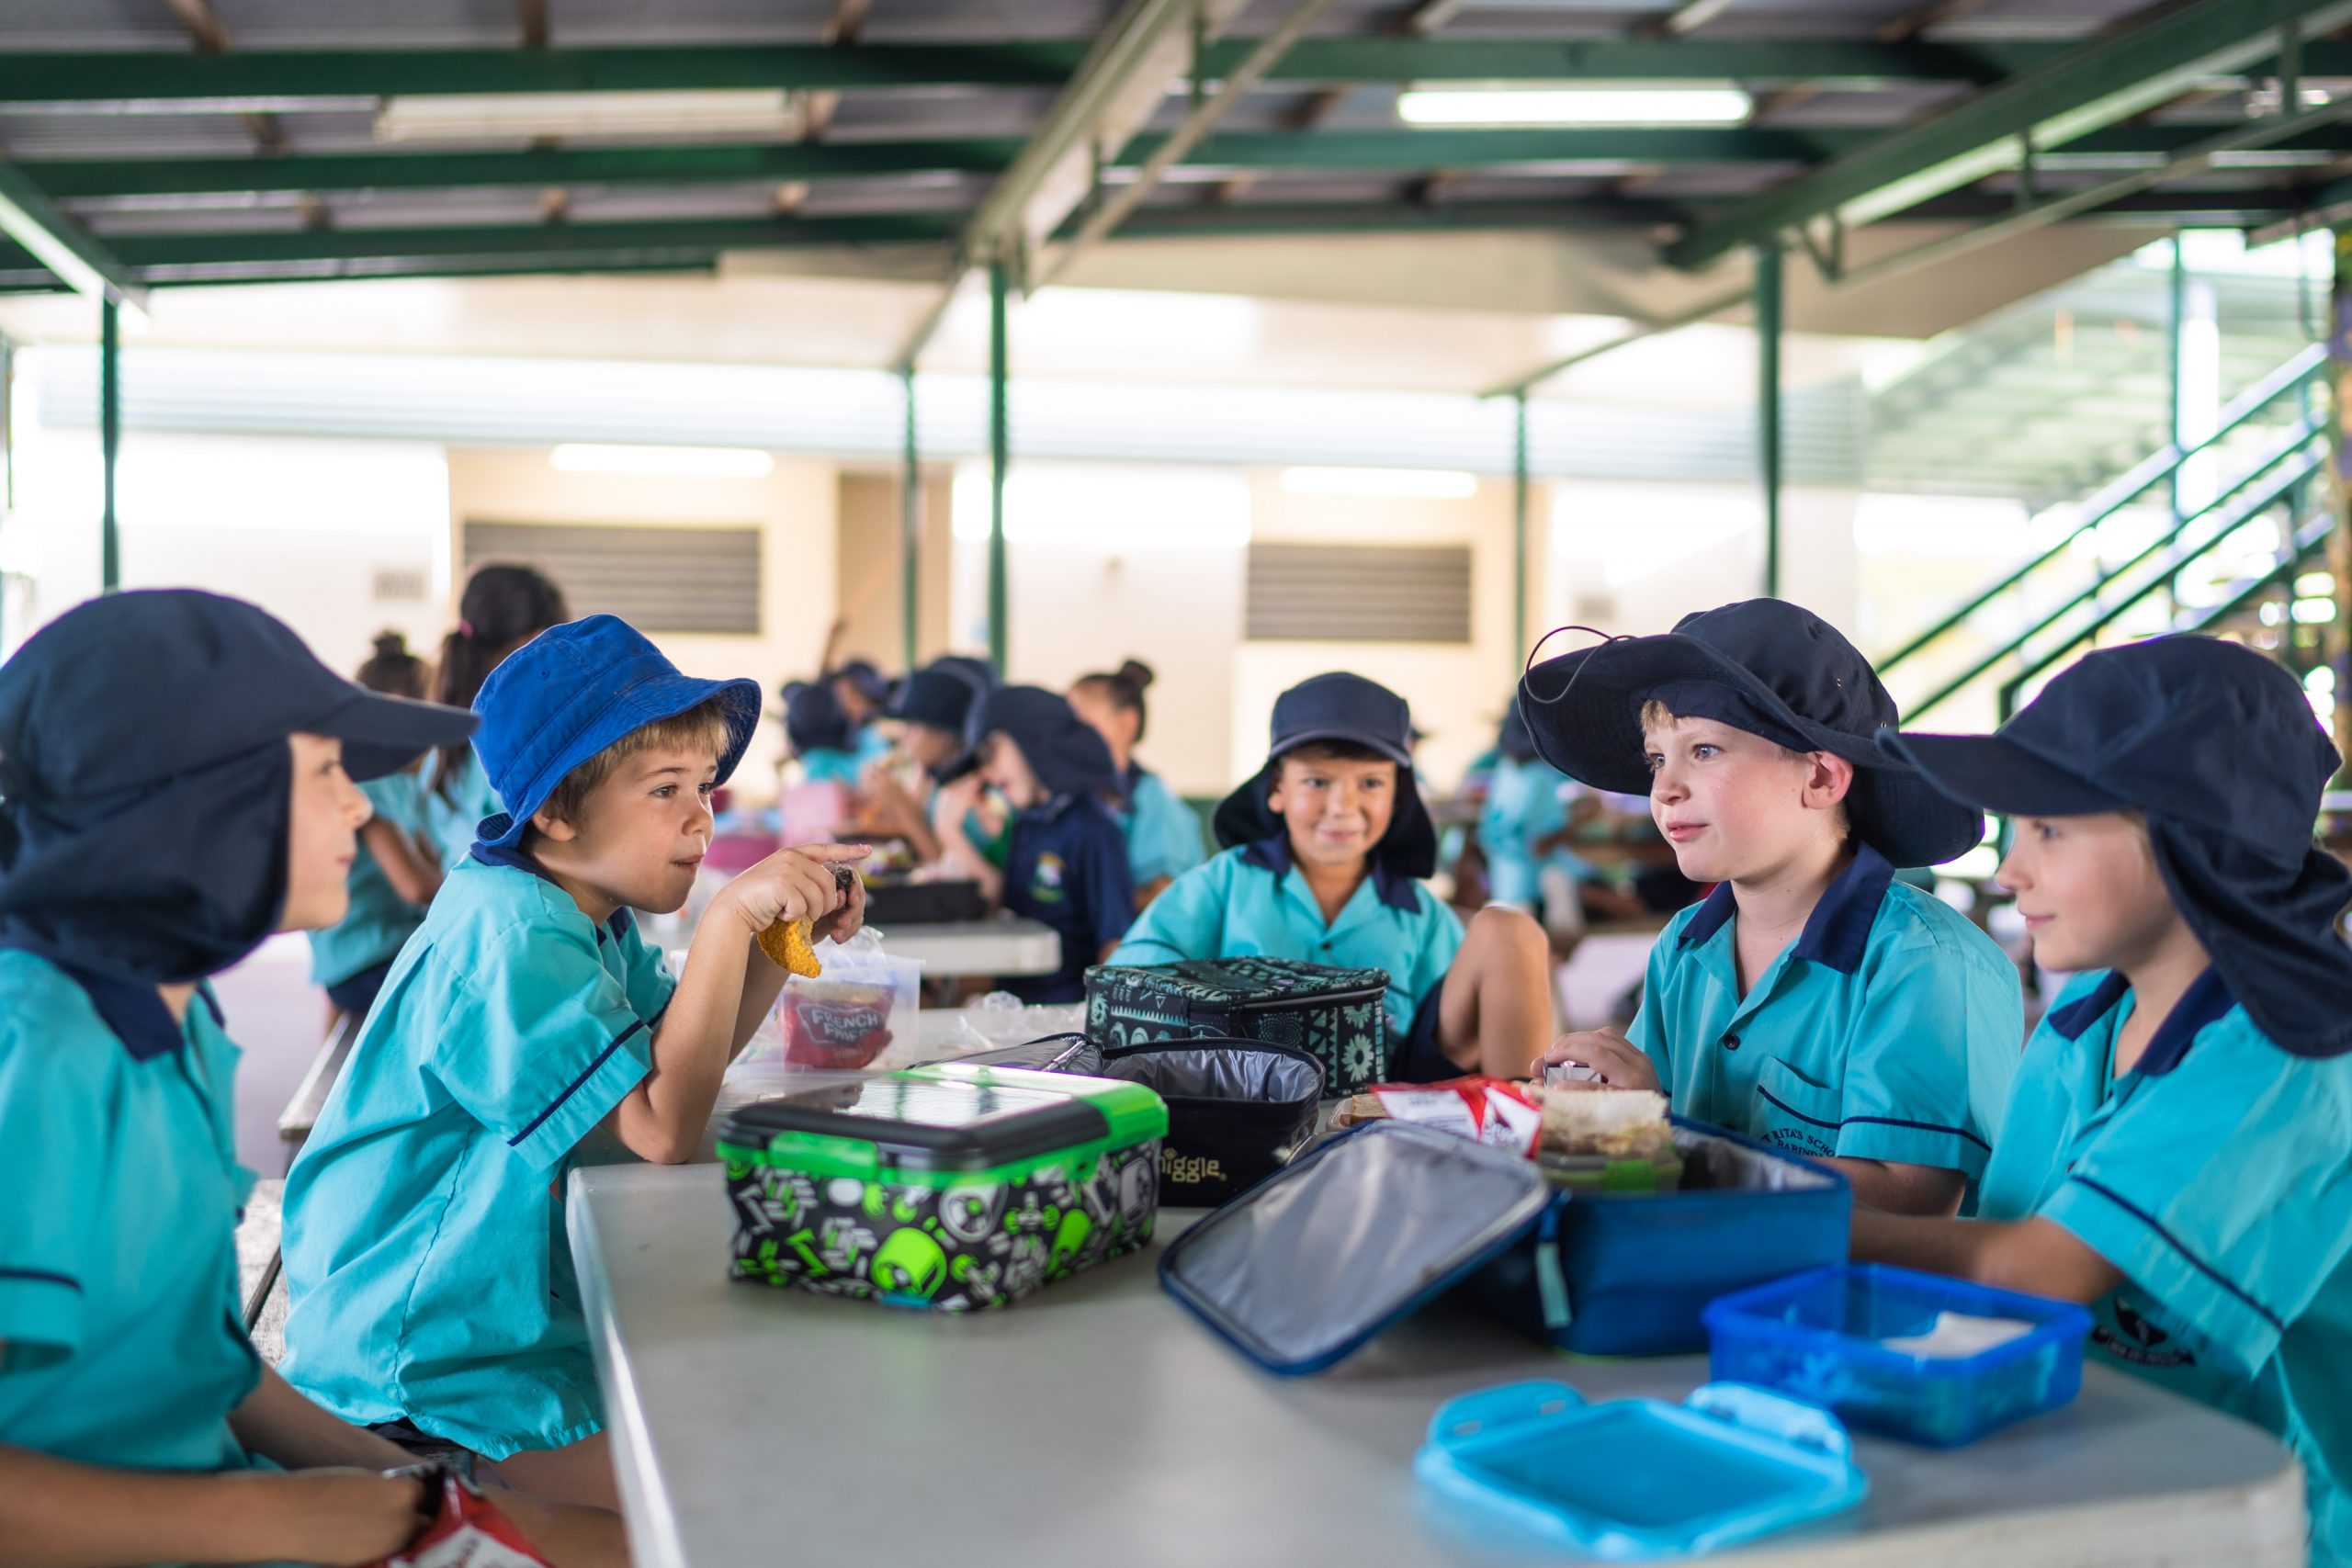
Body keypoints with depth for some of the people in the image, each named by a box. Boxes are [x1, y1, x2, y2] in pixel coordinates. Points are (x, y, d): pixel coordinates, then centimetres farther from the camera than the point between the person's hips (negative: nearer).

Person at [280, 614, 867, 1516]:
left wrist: (785, 932, 1)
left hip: (534, 1302, 10)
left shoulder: (589, 919, 9)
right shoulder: (508, 941, -23)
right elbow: (664, 1125, -31)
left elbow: (685, 1056, 15)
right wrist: (731, 915, -31)